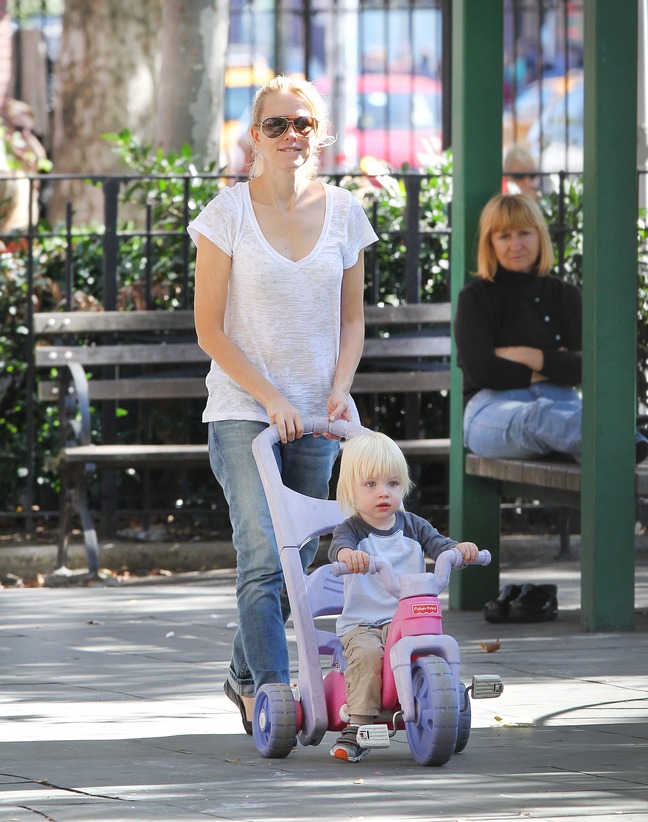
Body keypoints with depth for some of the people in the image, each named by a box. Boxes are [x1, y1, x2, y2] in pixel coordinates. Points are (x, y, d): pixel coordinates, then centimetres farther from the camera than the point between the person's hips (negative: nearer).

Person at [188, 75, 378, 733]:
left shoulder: (342, 212, 5)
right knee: (263, 558, -16)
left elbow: (351, 317, 13)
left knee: (298, 559, 9)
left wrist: (340, 388, -4)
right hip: (242, 411, -4)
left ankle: (244, 675, 28)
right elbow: (209, 327, -5)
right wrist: (271, 397, -13)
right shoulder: (228, 213, -5)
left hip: (317, 416, 4)